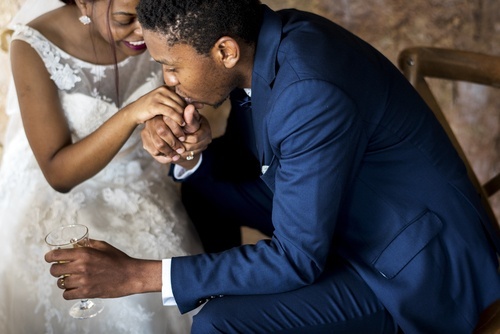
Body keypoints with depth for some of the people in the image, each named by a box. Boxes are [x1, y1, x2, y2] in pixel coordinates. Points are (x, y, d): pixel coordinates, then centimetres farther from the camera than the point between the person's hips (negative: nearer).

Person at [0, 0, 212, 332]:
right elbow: (58, 173, -22)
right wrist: (130, 115, -37)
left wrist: (192, 133, -31)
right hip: (55, 197, -2)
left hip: (138, 187, 3)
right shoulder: (35, 48, -24)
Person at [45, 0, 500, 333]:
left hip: (411, 271, -8)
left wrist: (136, 275, -24)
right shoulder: (269, 40, -6)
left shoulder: (313, 93, -31)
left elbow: (296, 259, -26)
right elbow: (250, 158, 9)